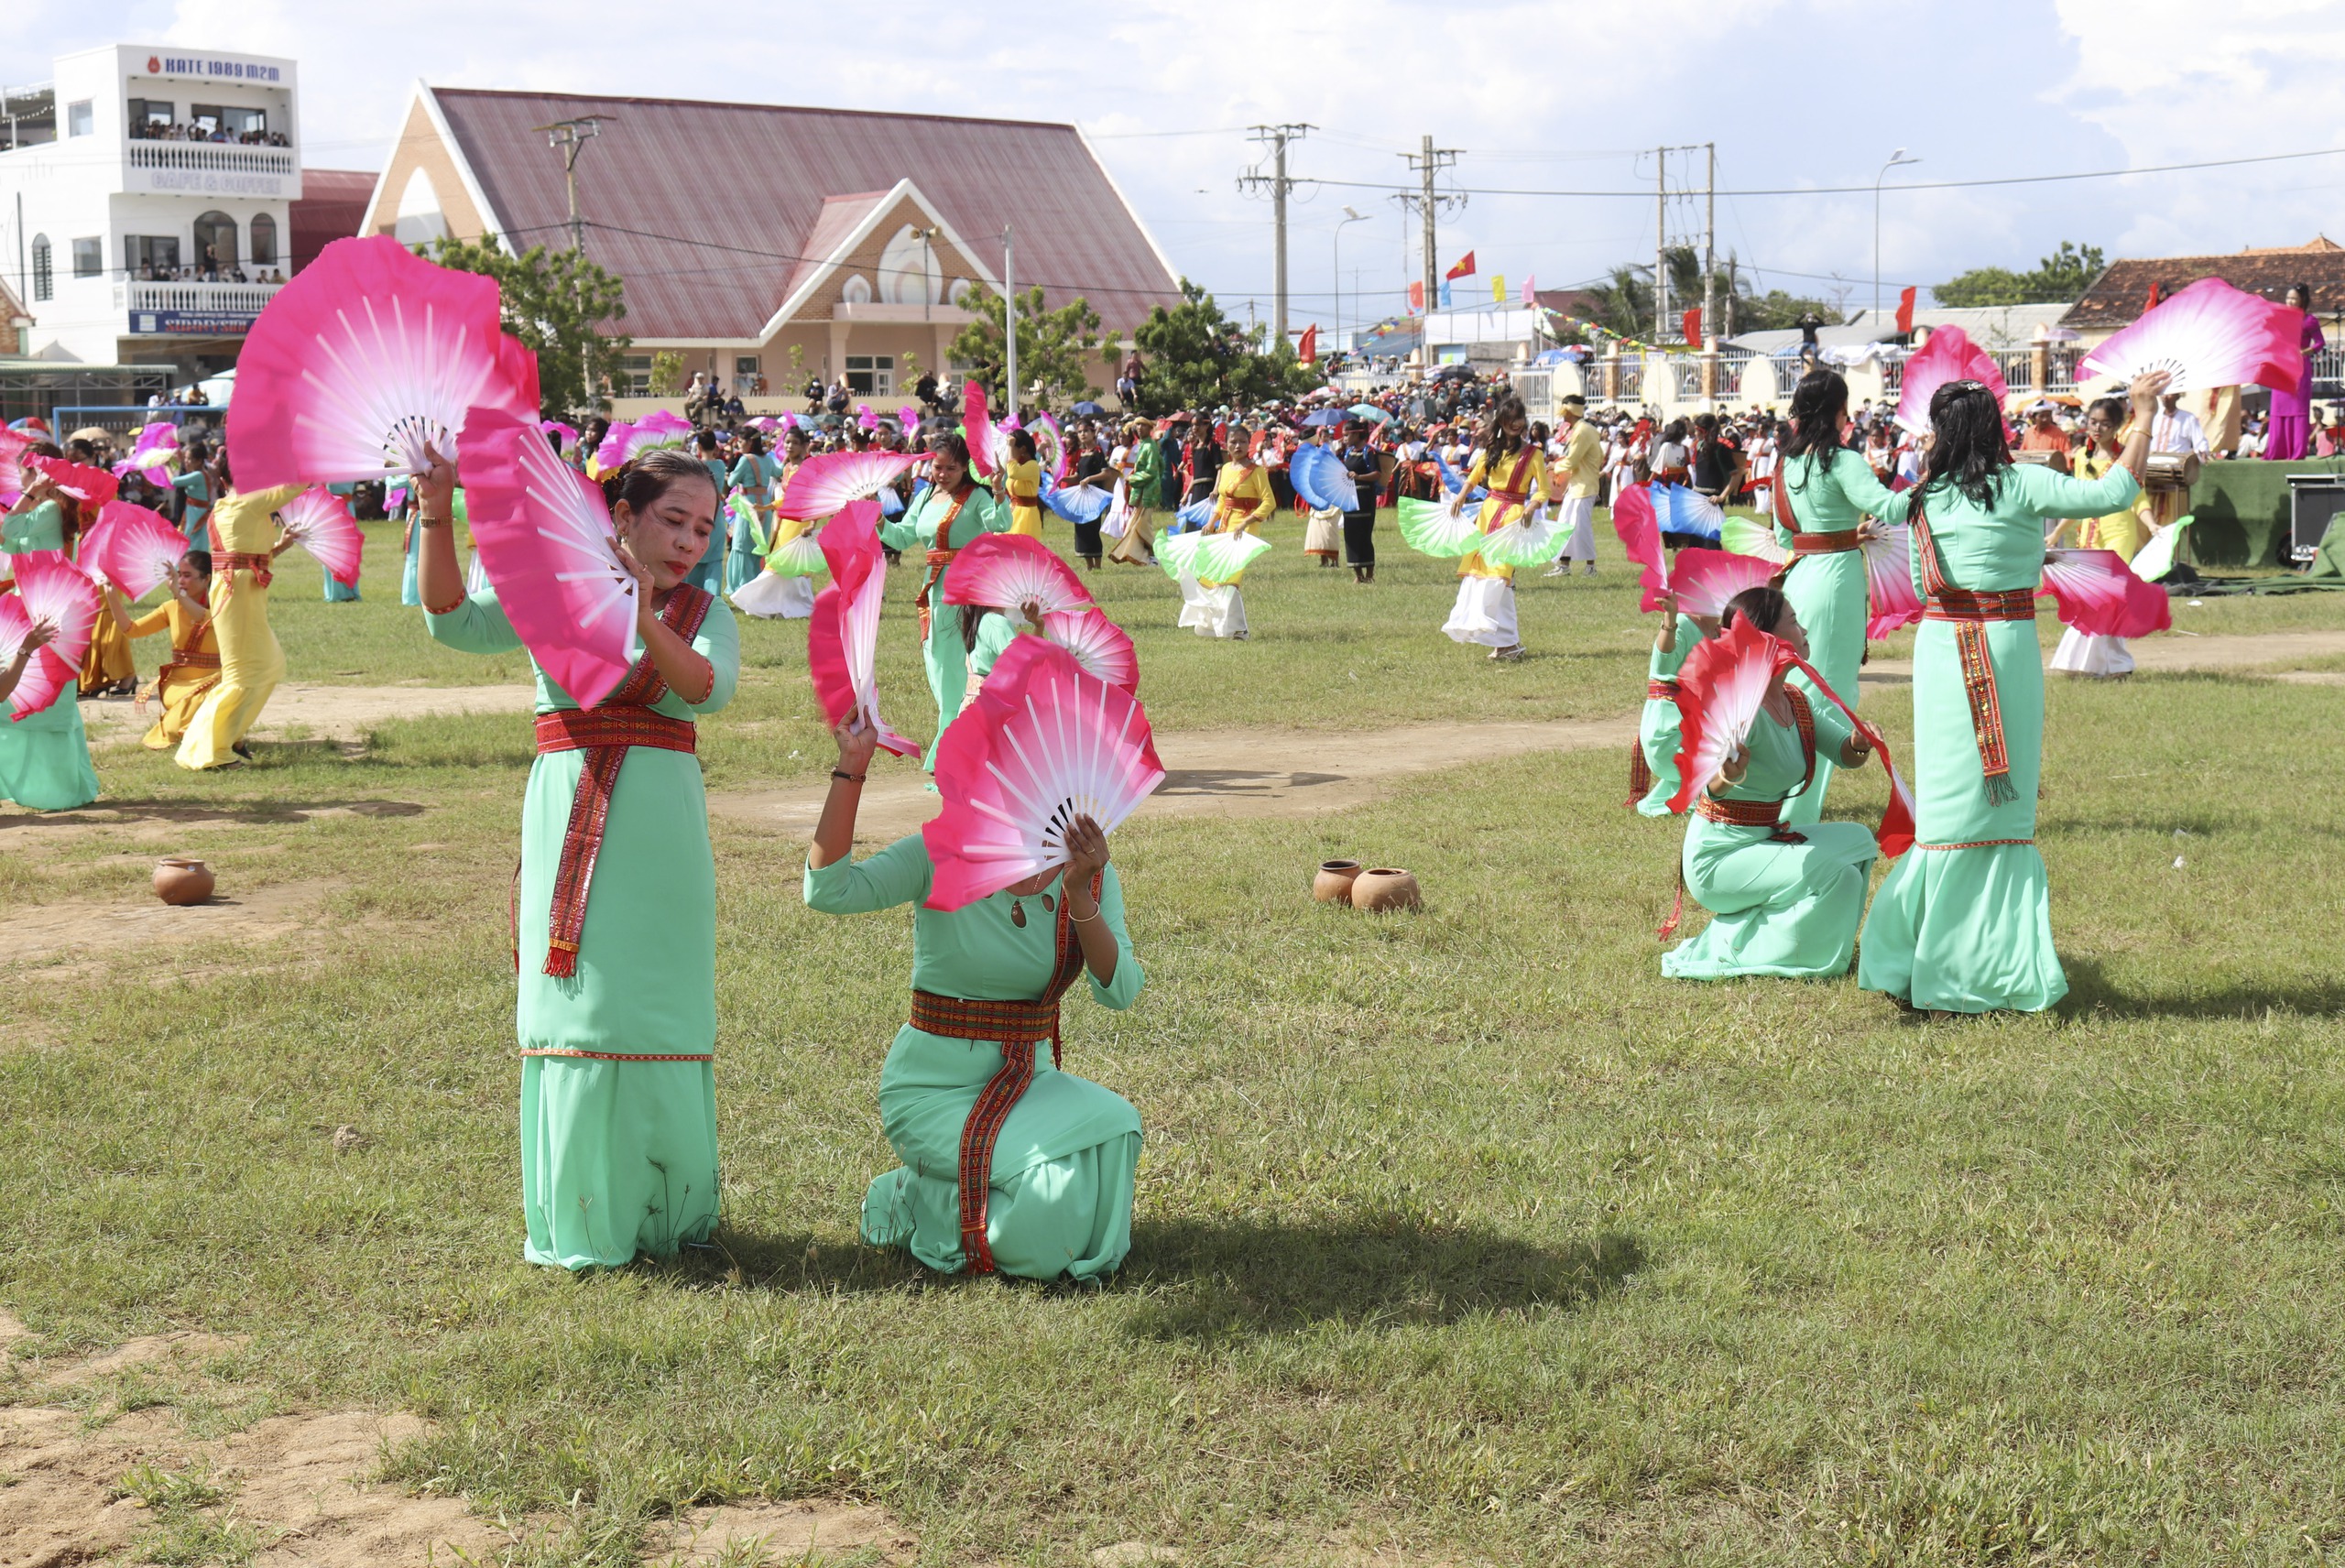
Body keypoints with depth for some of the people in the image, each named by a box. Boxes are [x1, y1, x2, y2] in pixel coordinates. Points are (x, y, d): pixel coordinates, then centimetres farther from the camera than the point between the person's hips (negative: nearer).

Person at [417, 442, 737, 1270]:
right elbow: (455, 621, -7)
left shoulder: (703, 613, 9)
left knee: (658, 1010, 3)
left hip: (661, 827, 1)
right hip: (572, 820, -1)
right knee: (575, 1008, 1)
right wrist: (436, 517, -19)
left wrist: (643, 620, -28)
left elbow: (708, 688, -12)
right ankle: (581, 1223, 11)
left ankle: (667, 1211, 18)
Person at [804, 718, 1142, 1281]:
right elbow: (827, 891, -28)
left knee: (1114, 1125, -26)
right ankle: (912, 1204, 4)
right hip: (933, 1087, -4)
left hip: (1029, 1081, 5)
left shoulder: (1086, 873, -1)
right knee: (1054, 1184, -27)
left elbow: (1119, 992, -15)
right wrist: (850, 770, -30)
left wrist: (1080, 896, -29)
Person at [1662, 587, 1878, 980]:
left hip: (1764, 840, 9)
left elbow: (1846, 754, 7)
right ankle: (1733, 952, -7)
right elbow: (1711, 789, -35)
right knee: (1835, 875, -19)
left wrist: (1859, 744, -16)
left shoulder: (1796, 701, 4)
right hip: (1719, 855, -9)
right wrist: (1727, 777, -59)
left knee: (1858, 840, 8)